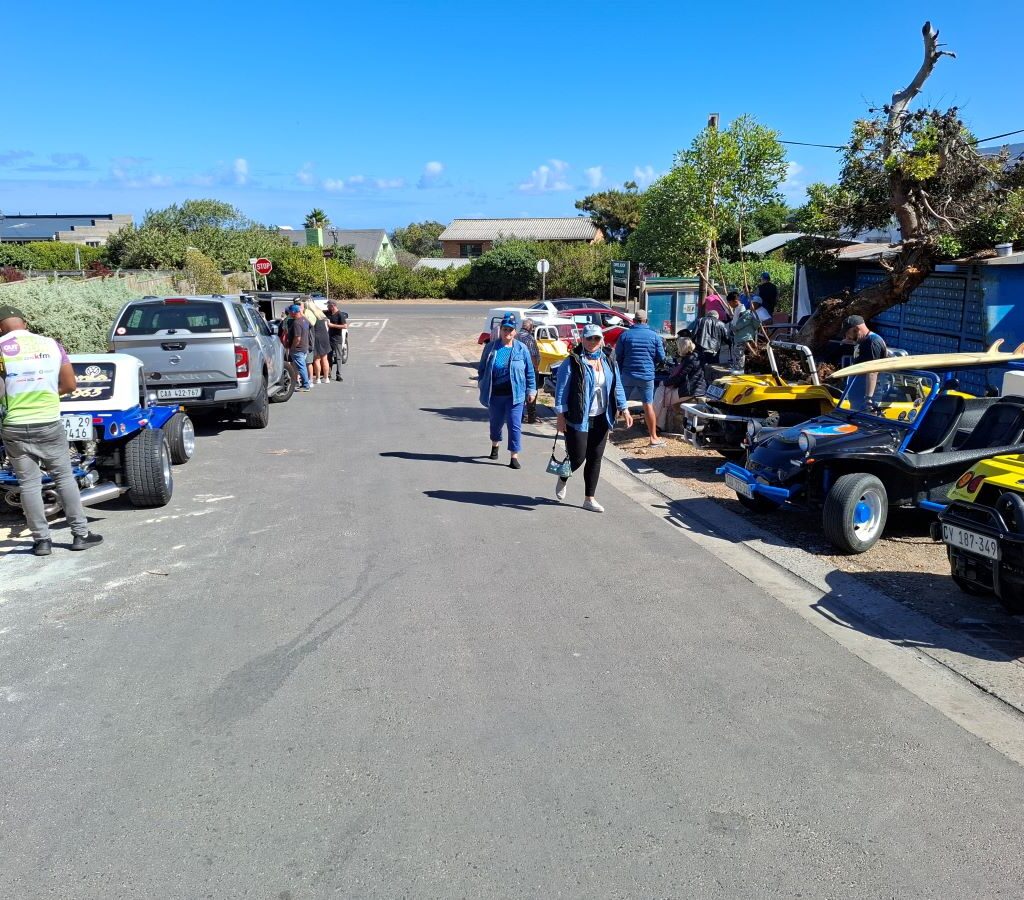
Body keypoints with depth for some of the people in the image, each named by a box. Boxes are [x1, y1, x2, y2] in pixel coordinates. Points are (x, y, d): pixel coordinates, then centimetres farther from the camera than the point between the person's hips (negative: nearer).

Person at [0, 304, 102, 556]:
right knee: (64, 478, 11)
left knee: (29, 483, 7)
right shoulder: (51, 345, 0)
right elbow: (70, 385, 3)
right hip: (49, 424, 1)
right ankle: (80, 534, 14)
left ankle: (41, 540, 10)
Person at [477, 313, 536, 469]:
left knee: (515, 425, -6)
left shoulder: (521, 349, 0)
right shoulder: (491, 347, 1)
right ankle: (495, 446, 44)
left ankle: (514, 456, -1)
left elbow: (530, 371, 5)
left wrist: (531, 390, 3)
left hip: (515, 395, -2)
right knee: (496, 422, 17)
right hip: (495, 395, 2)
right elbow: (482, 369, 10)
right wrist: (483, 387, 8)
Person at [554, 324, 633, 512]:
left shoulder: (609, 361, 8)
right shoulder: (572, 362, -9)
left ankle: (589, 498, 18)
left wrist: (624, 409, 6)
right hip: (578, 419, -5)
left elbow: (617, 386, 14)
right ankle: (563, 479, 31)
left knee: (595, 458, 8)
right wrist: (561, 416, -12)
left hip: (601, 419, 5)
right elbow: (561, 389, -9)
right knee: (578, 458, -3)